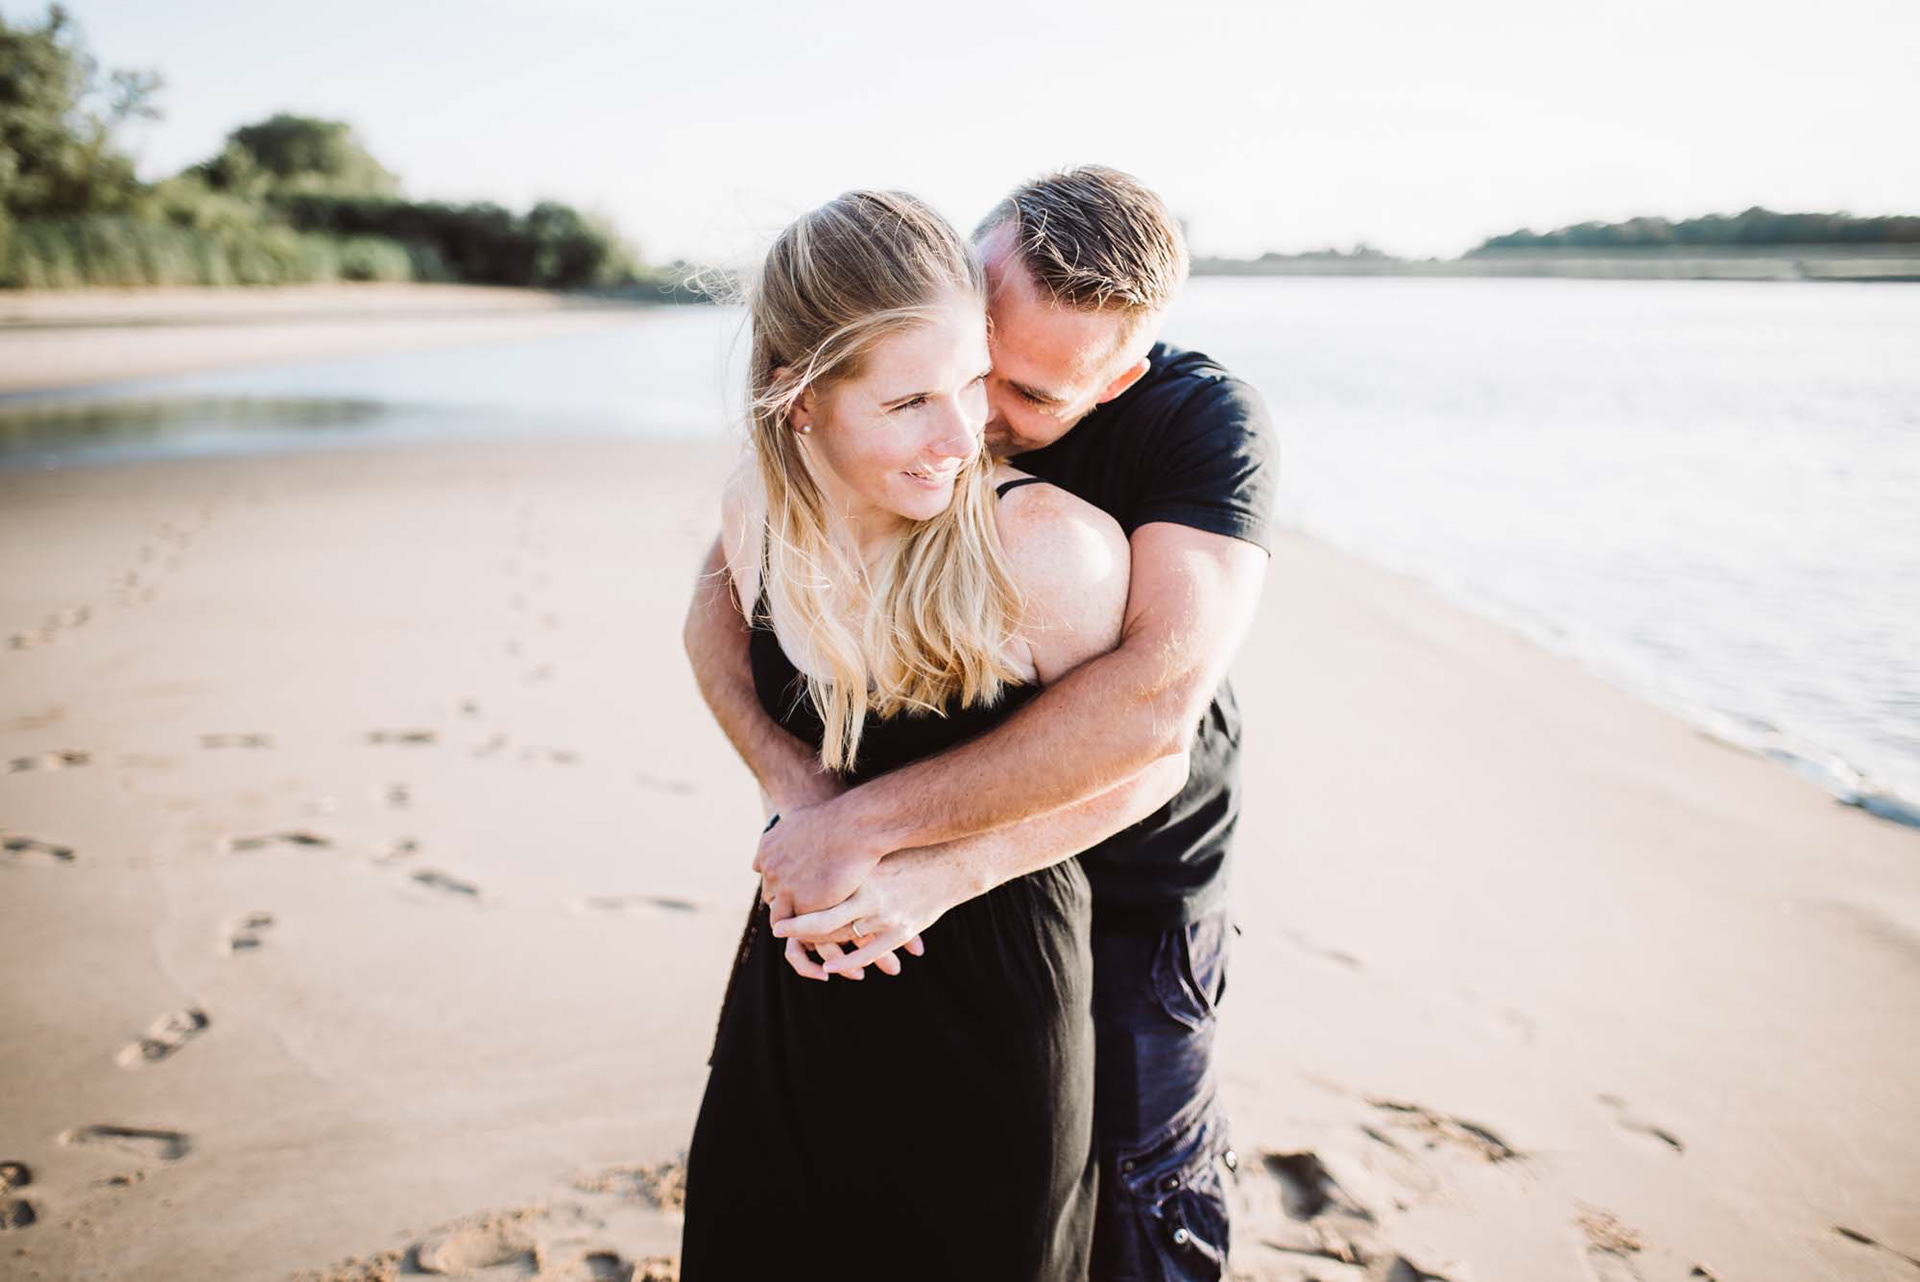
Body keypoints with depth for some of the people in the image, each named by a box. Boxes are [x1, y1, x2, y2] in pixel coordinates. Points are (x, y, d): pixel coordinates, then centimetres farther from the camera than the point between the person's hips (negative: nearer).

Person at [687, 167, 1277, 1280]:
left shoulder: (1208, 423, -27)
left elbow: (1157, 696, -41)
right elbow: (717, 612, -17)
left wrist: (863, 822, -39)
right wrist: (805, 799, -35)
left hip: (1137, 883, -3)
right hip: (937, 865, 3)